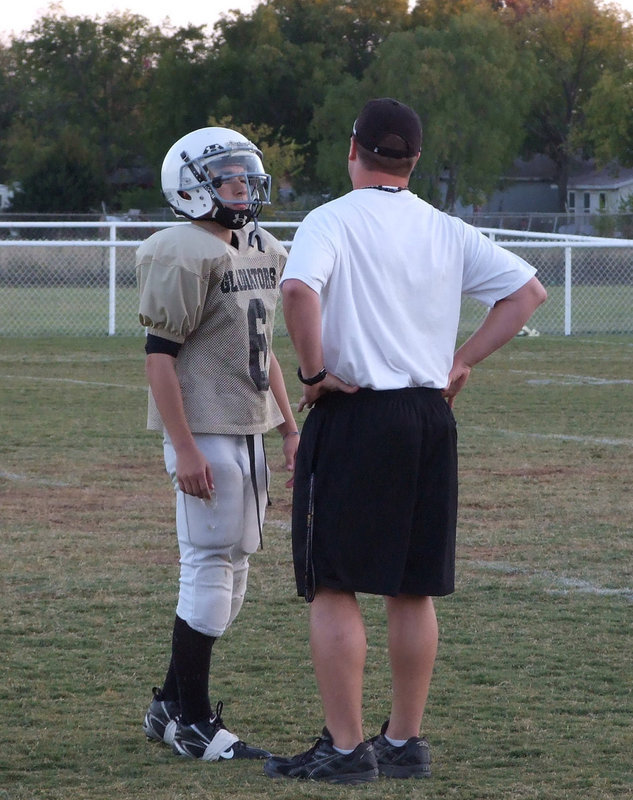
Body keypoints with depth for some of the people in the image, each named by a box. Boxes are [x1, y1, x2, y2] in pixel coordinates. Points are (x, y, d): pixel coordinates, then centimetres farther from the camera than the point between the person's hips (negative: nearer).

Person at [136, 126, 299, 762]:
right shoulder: (185, 256, -14)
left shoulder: (262, 251, 14)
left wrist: (289, 429, 19)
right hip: (204, 431, -9)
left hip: (248, 430, 9)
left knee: (232, 569, 11)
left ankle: (170, 705, 20)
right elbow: (159, 355, -17)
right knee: (210, 569, -7)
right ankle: (191, 722, 1)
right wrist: (184, 448, -21)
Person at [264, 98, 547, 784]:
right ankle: (405, 743, 16)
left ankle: (344, 748, -3)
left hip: (352, 417, -5)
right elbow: (527, 290, 12)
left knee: (333, 586, -1)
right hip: (430, 419, 5)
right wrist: (462, 362, 12)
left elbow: (299, 289, -26)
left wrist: (314, 372, -14)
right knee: (413, 588, 11)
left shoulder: (332, 220, -7)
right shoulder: (446, 232, 9)